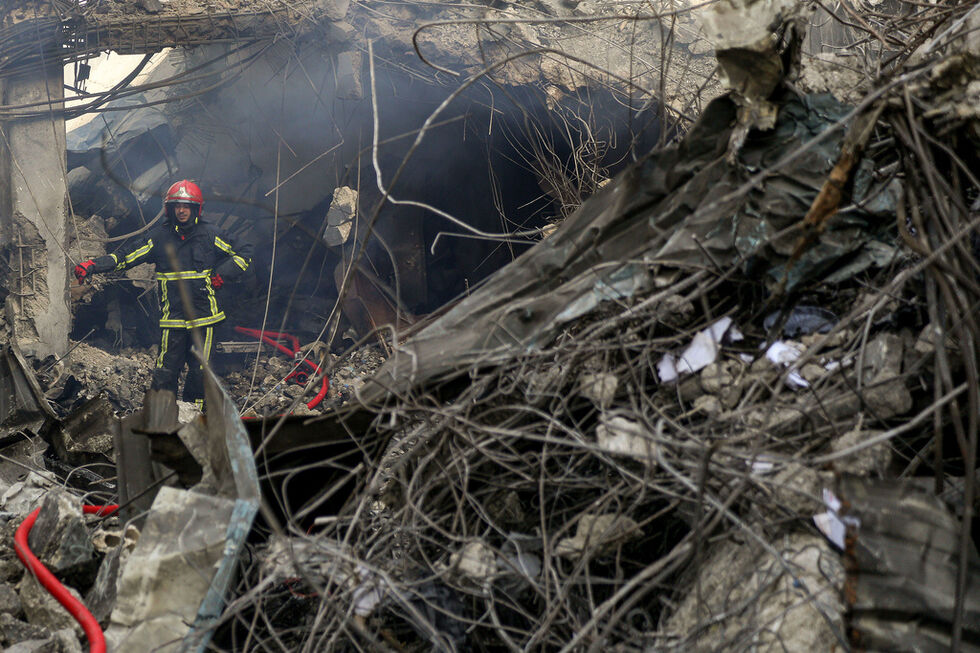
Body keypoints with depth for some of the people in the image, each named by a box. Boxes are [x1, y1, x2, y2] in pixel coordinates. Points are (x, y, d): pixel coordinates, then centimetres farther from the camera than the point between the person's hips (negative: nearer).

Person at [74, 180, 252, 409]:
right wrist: (93, 266, -8)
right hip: (172, 315, 0)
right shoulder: (160, 236, 4)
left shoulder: (210, 234, 3)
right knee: (166, 370, -3)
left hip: (204, 314, 0)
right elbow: (125, 256, 2)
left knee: (200, 370, 6)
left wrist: (221, 276, 0)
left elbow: (244, 254, 11)